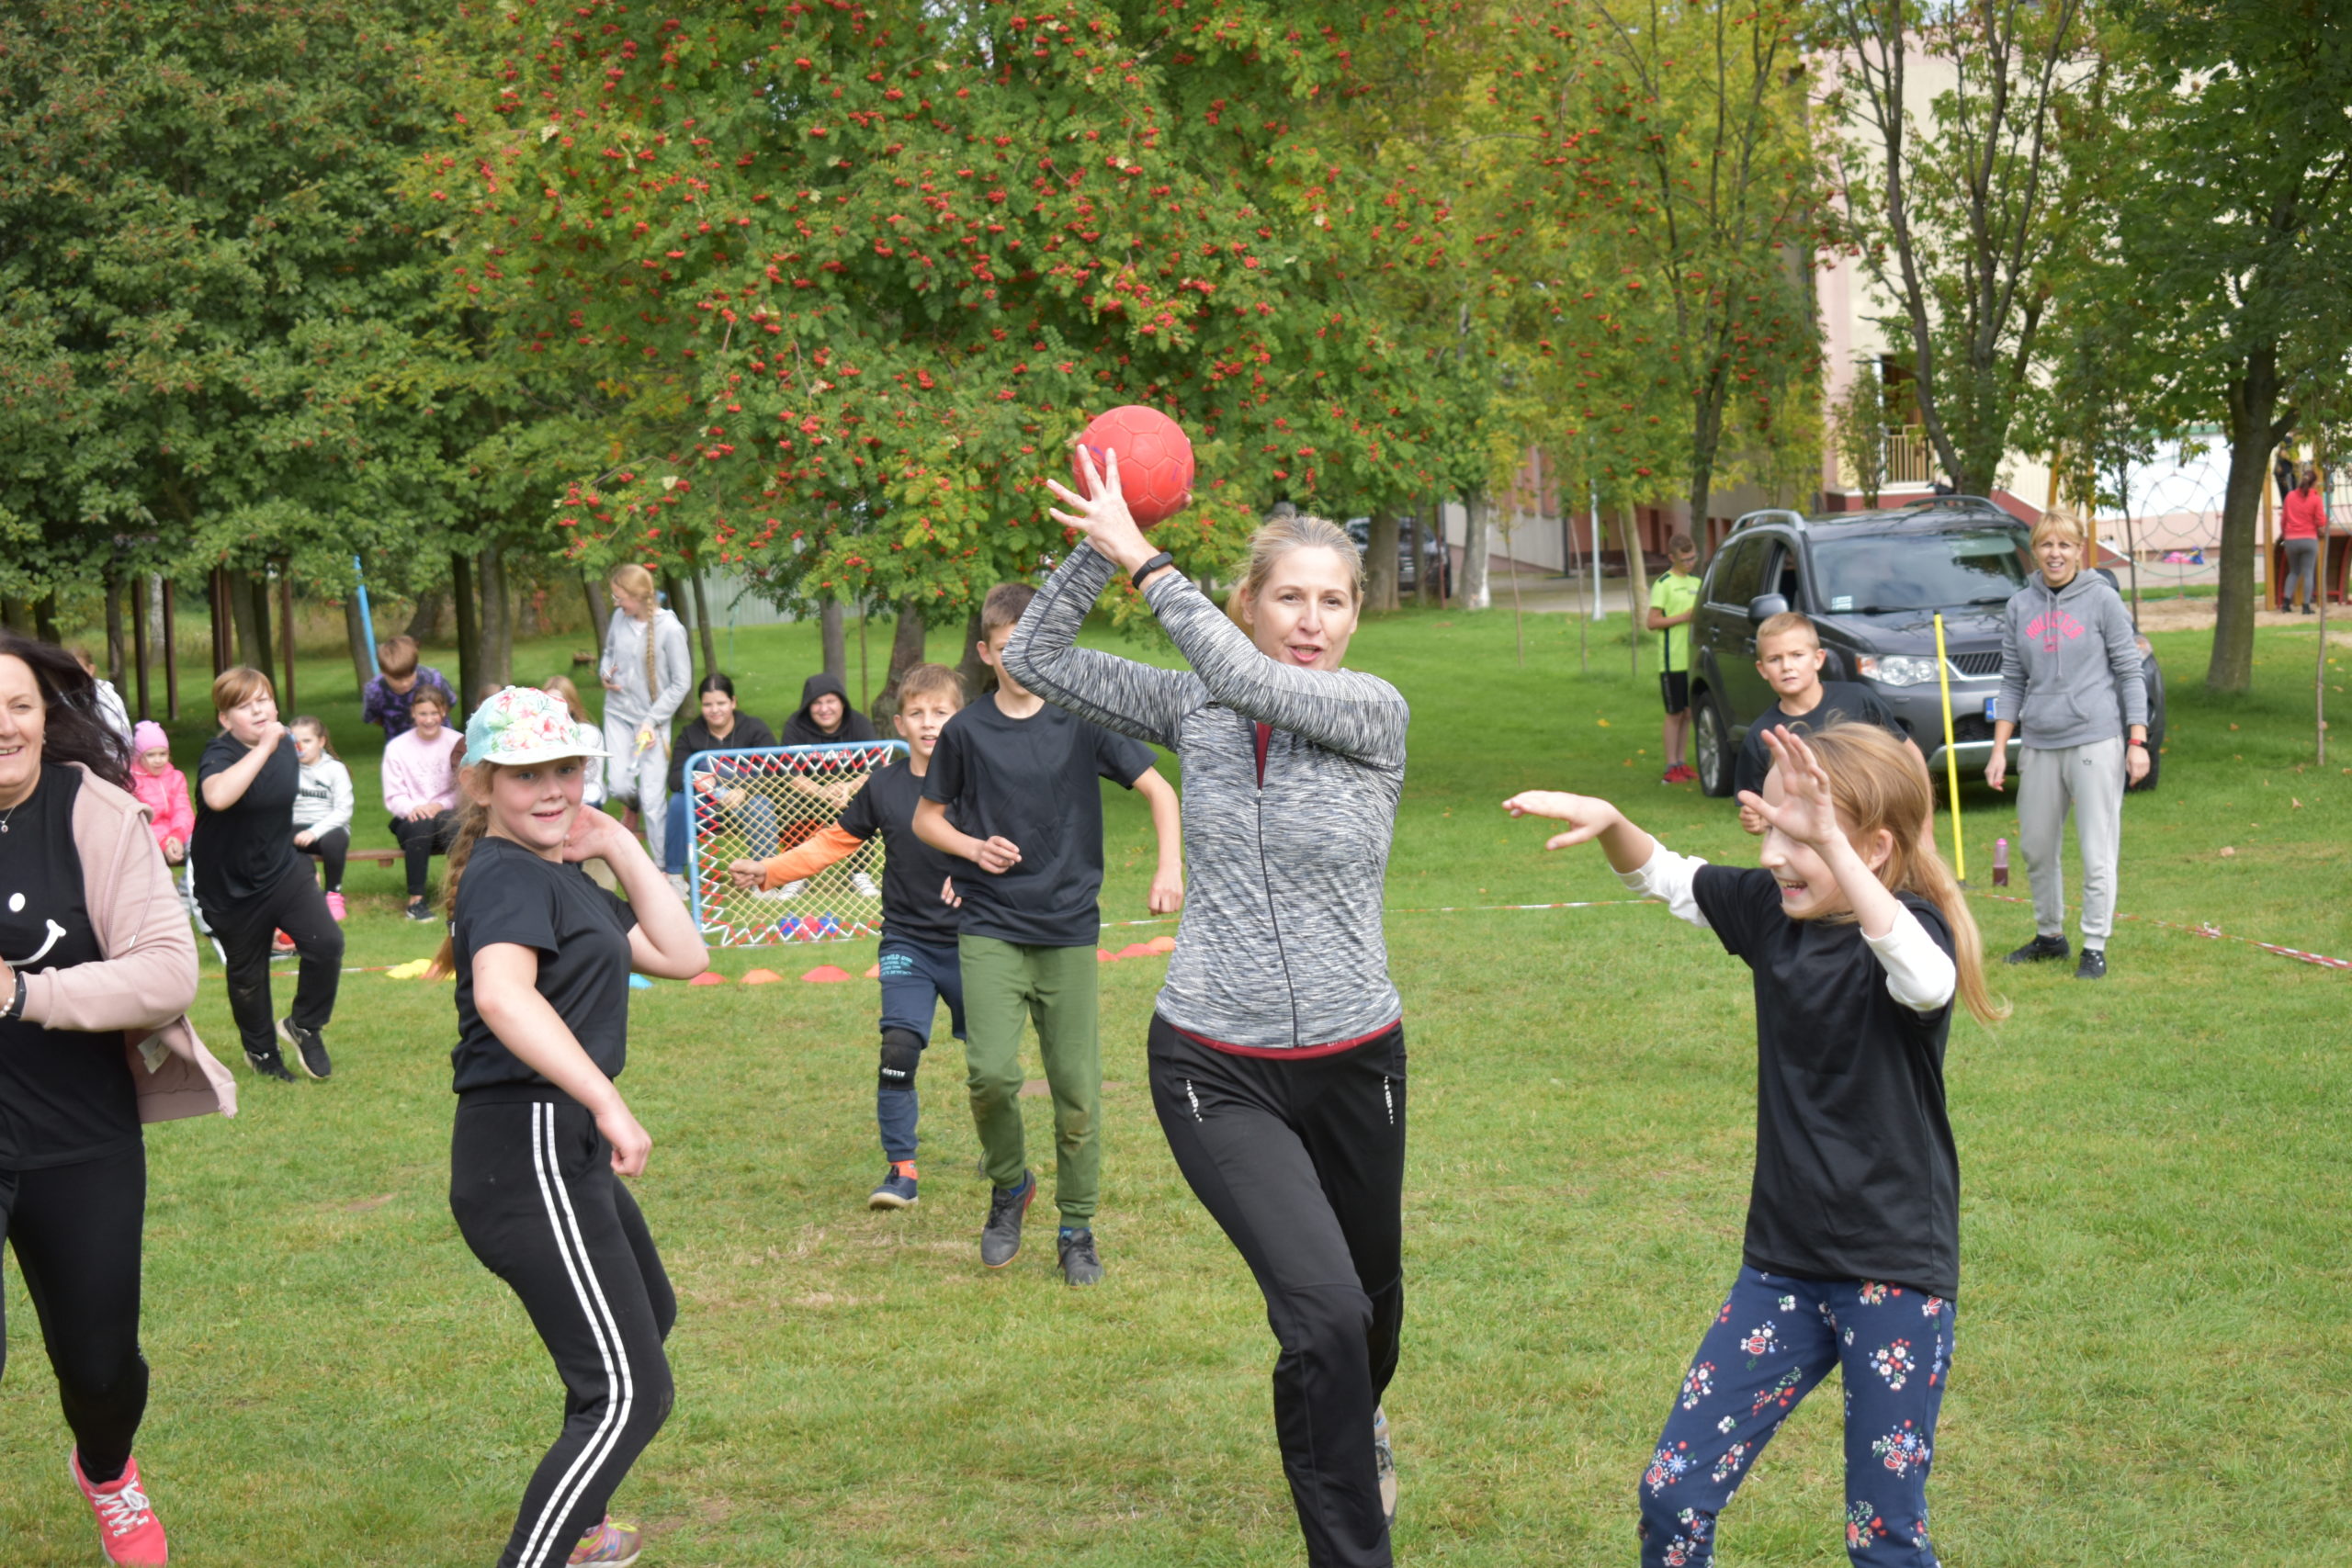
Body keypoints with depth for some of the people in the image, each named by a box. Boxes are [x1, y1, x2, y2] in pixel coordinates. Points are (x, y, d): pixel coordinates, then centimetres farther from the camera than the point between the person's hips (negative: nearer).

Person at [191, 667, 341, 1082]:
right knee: (247, 975, 11)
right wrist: (264, 748, -45)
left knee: (326, 943, -15)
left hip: (283, 870, 4)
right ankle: (260, 1051, 38)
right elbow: (217, 796, -48)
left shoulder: (286, 745, -3)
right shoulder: (219, 755, -23)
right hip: (231, 887, -4)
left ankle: (304, 1025, 11)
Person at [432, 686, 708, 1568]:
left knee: (648, 1318, 32)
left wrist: (621, 849, 6)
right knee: (631, 1393, -13)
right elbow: (502, 995, -35)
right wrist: (607, 1100, -40)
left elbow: (681, 959, 12)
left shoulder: (561, 875, 16)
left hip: (565, 1153, 11)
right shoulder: (507, 874, -15)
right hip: (528, 1155, -11)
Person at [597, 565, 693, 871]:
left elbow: (681, 683, -9)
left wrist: (652, 721, -13)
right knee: (619, 786, -3)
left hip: (653, 718, -4)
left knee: (652, 795, -5)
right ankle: (633, 808, 35)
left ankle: (664, 865, 7)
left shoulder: (670, 629, -15)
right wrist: (606, 673, -4)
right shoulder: (620, 617, -2)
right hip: (618, 713, 4)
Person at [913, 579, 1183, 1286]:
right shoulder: (965, 732, 1)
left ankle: (1077, 1229, 18)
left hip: (1070, 930, 0)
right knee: (991, 1073, -17)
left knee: (1077, 1089, 1)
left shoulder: (1081, 722, -1)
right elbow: (925, 818, 13)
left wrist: (1170, 866, -13)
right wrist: (973, 847, -7)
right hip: (990, 929, 0)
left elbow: (1158, 790, 3)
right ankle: (1008, 1184, 12)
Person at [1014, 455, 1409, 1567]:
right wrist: (1098, 548, -16)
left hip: (1352, 1061, 1)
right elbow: (1036, 658, -3)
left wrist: (1142, 558, -21)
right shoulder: (1196, 707, -1)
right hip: (1216, 1070, -1)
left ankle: (1353, 1424, 57)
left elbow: (1245, 677, -26)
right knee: (1323, 1306, -20)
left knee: (1372, 1299, 22)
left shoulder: (1375, 714, -9)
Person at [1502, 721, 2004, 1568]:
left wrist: (1826, 844, -48)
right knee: (1674, 1492, 4)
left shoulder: (1909, 927, -16)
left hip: (1896, 1275, -6)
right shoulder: (1772, 911, 2)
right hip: (1783, 1264, 6)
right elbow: (1664, 877, 16)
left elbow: (1925, 982, -40)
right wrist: (1608, 823, -6)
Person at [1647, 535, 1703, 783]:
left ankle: (1683, 763, 16)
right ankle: (1671, 767, 1)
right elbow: (1653, 622, -13)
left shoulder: (1696, 583, 14)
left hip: (1694, 658, 6)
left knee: (1689, 713, 9)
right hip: (1674, 660, -6)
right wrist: (1684, 616, -20)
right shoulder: (1664, 584, -6)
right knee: (1675, 714, -3)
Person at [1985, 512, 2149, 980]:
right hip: (2038, 745, 4)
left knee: (2097, 853, -2)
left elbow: (2129, 672, -1)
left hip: (2095, 742, -4)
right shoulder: (2020, 606, 8)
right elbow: (2012, 682, 12)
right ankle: (2049, 934, 30)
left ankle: (2095, 946, 7)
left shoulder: (2101, 599, -2)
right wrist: (1999, 750, 7)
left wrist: (2137, 742, -7)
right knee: (2036, 849, 12)